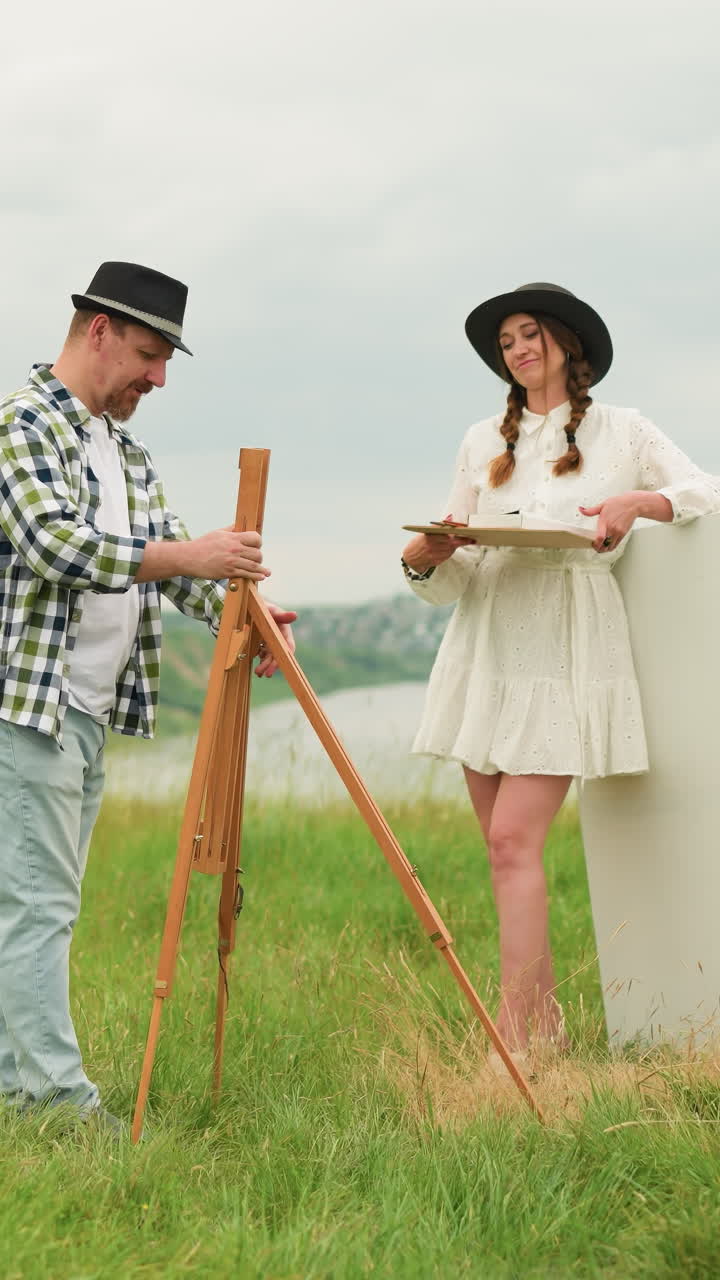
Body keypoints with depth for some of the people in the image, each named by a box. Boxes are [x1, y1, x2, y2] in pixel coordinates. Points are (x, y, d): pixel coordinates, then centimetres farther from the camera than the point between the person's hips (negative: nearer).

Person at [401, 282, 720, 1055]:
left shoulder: (619, 432, 8)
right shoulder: (483, 443, 16)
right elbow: (451, 577, 14)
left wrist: (639, 503, -8)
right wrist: (422, 558, -10)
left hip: (566, 652, -4)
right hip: (484, 650, 4)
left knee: (514, 838, -16)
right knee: (504, 845, 2)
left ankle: (515, 1036, -17)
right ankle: (545, 1024, 12)